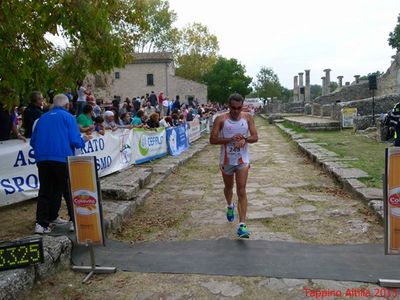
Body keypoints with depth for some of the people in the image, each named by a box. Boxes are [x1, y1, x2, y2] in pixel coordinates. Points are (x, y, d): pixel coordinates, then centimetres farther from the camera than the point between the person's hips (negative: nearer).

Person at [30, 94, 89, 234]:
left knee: (44, 191, 11)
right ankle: (75, 221, 4)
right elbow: (75, 141, -8)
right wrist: (84, 140, 13)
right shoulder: (68, 117, 1)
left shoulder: (43, 118, 16)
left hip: (42, 159, 4)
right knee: (69, 191, 6)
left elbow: (33, 141, 16)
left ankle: (41, 223, 7)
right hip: (62, 159, -4)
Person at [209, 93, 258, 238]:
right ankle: (230, 206, 53)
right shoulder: (221, 119, -9)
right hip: (226, 160, 1)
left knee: (241, 191, -8)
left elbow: (255, 137, -1)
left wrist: (244, 140, -22)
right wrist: (230, 139, -23)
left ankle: (242, 225, -8)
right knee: (228, 187, 20)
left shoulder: (248, 118, -3)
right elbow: (212, 140, -12)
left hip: (242, 160, 0)